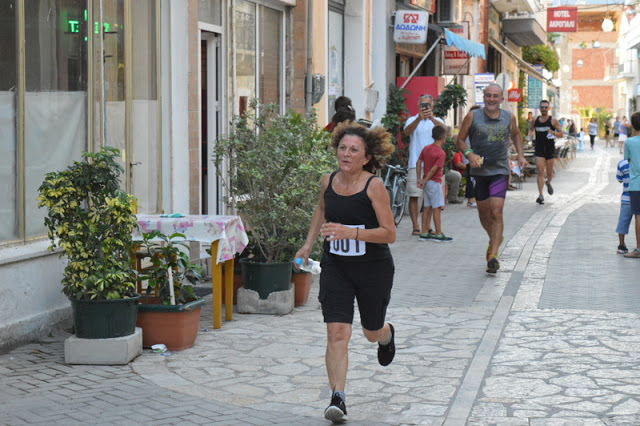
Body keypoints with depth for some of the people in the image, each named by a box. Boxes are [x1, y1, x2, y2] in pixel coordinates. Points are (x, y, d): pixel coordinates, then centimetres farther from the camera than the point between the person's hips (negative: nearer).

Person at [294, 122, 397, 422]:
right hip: (335, 266, 3)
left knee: (372, 332, 18)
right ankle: (337, 398, -11)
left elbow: (389, 234, -19)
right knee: (337, 333, -12)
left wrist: (350, 232, -30)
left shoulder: (374, 186, -17)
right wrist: (308, 244, 17)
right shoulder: (328, 181, -1)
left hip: (373, 268, -3)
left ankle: (387, 334, 56)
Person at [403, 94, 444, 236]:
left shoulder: (436, 121, 11)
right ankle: (415, 226, -2)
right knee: (414, 195, -5)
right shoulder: (413, 120, 7)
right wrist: (419, 118, -32)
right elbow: (407, 131, -15)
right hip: (416, 163, -2)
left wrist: (432, 118, -32)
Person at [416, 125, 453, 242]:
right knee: (437, 209, -3)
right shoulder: (441, 153, -15)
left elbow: (418, 163, 6)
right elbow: (434, 169, -19)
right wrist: (424, 181, -13)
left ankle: (424, 233, 12)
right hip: (435, 182, -7)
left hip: (426, 182, 8)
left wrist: (420, 179, 6)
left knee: (427, 208, 11)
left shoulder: (426, 148, 7)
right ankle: (438, 234, -1)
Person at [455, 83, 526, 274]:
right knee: (483, 214, 13)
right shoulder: (472, 117, -2)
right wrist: (469, 154, -15)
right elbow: (460, 140, 3)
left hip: (500, 171, -1)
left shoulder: (509, 117, 4)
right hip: (479, 172, 1)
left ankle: (493, 255, -17)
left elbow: (516, 135, 24)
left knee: (496, 213, -14)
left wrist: (520, 155, 12)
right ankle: (494, 240, 42)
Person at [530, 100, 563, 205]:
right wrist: (532, 135, 3)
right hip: (539, 149, 1)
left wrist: (553, 133, -23)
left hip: (550, 149, -1)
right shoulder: (535, 120, 5)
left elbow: (561, 134, -4)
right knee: (540, 172, -11)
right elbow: (531, 129, 24)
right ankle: (541, 195, -13)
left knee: (549, 173, 9)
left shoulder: (553, 120, -4)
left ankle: (548, 183, 45)